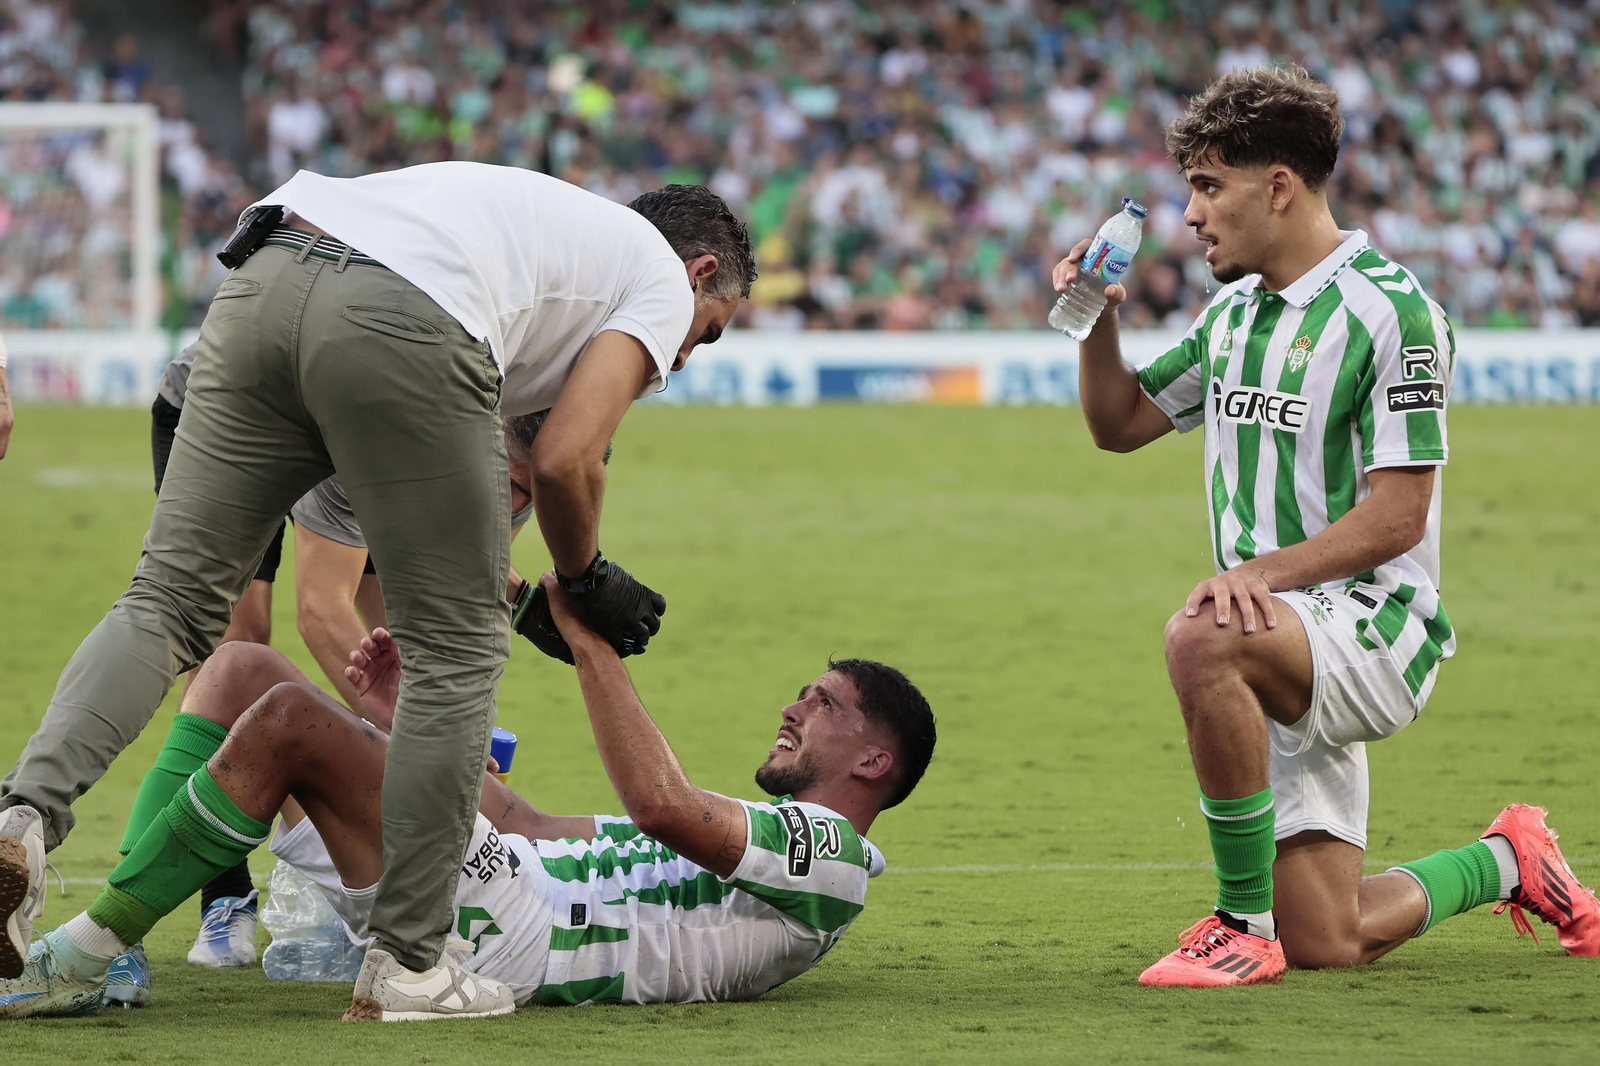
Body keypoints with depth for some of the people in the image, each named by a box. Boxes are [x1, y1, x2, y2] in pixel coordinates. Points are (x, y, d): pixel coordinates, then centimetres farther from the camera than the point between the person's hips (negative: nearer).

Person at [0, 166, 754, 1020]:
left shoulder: (551, 222, 42)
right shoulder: (663, 276, 20)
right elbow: (563, 462, 5)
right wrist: (586, 580, 24)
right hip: (398, 331, -7)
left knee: (169, 599, 8)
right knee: (458, 652, 7)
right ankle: (407, 958, 7)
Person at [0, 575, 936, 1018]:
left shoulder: (830, 851, 1)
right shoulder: (747, 841, 31)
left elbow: (662, 803, -19)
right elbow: (531, 826, 30)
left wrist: (590, 641, -14)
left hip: (499, 922, -10)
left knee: (287, 720, -25)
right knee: (242, 668, 7)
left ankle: (82, 960, -22)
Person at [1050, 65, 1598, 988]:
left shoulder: (1390, 309, -12)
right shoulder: (1234, 312, 13)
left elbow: (1398, 514, -17)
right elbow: (1120, 423, 25)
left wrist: (1262, 572, -30)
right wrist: (1098, 322, 5)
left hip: (1375, 620, -8)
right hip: (1283, 649, 8)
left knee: (1201, 638, -39)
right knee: (1326, 944, 3)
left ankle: (1247, 926, -29)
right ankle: (1508, 862, 32)